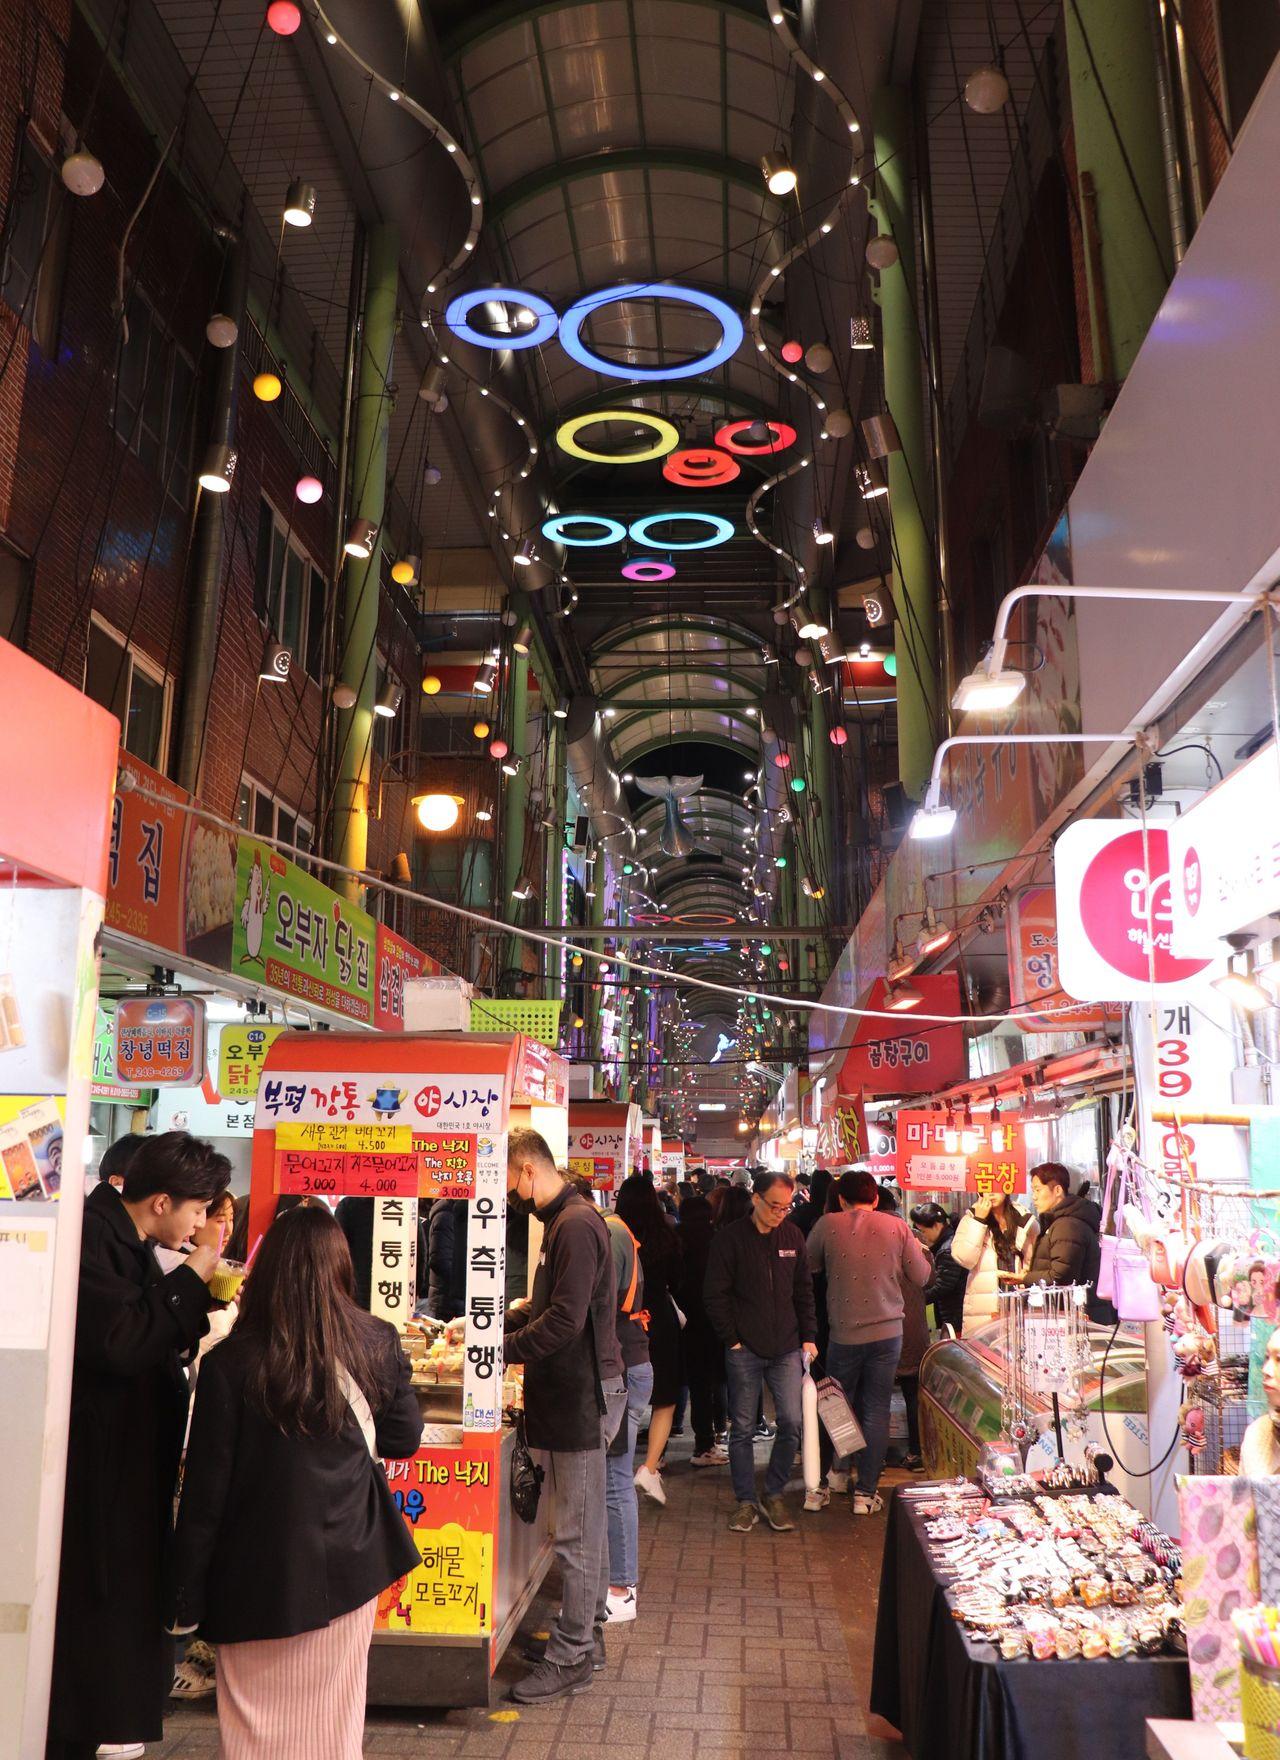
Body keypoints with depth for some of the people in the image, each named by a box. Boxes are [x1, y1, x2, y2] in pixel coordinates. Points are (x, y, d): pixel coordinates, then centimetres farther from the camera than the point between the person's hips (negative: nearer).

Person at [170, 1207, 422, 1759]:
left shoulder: (231, 1362, -14)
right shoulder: (378, 1345, -7)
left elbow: (205, 1489, -9)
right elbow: (404, 1439, 6)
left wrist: (186, 1595, 0)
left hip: (261, 1569, -2)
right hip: (350, 1562, 2)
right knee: (334, 1713, 17)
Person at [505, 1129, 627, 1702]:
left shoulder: (575, 1225, -20)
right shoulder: (564, 1220, 13)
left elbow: (564, 1322, -25)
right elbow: (546, 1307, 20)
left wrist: (498, 1350, -18)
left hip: (583, 1393, -10)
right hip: (578, 1390, 10)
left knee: (577, 1530, 0)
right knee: (586, 1520, 18)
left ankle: (571, 1656, 11)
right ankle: (585, 1633, 29)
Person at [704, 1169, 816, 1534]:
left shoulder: (792, 1236, 5)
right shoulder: (730, 1237, -7)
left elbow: (804, 1291, 13)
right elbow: (715, 1295, -5)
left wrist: (808, 1336, 7)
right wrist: (732, 1338, -8)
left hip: (787, 1348, 3)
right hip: (745, 1350, -3)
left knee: (792, 1423, -2)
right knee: (742, 1428, 5)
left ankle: (774, 1495, 17)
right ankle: (746, 1501, 19)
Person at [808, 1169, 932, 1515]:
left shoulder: (828, 1225, -7)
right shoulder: (896, 1226, -5)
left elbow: (806, 1266, 5)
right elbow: (921, 1276, 2)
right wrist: (919, 1252, 21)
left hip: (844, 1333, 0)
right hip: (887, 1331, 1)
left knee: (840, 1403, 21)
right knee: (876, 1411, 8)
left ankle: (839, 1471, 33)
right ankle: (866, 1492, 11)